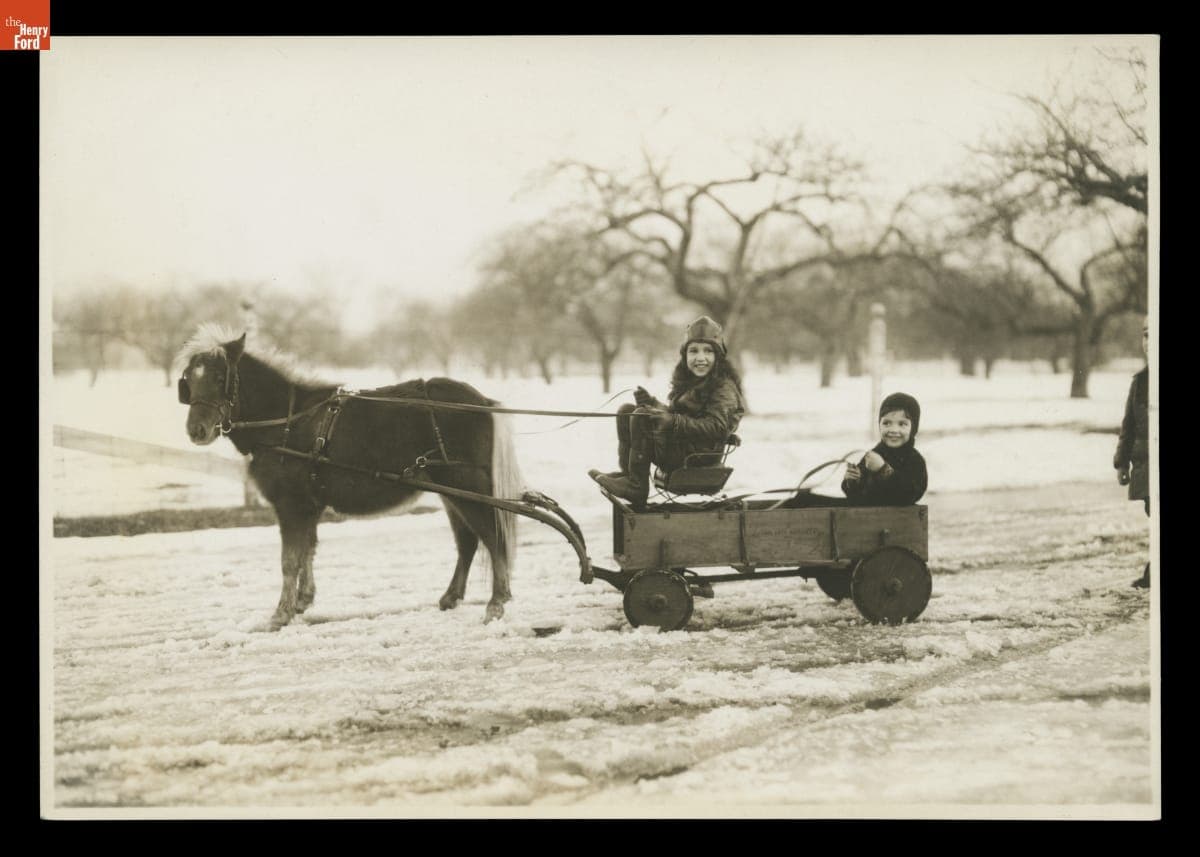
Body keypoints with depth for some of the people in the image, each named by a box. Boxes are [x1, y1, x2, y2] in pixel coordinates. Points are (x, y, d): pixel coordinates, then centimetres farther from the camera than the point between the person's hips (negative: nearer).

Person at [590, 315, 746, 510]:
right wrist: (651, 402, -3)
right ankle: (627, 472, -3)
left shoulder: (724, 387, -12)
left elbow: (716, 427, -23)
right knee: (626, 410, 6)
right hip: (677, 446, 9)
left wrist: (673, 421, -31)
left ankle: (637, 487, -21)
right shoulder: (687, 381, 16)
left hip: (698, 455, -9)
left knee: (641, 417, -23)